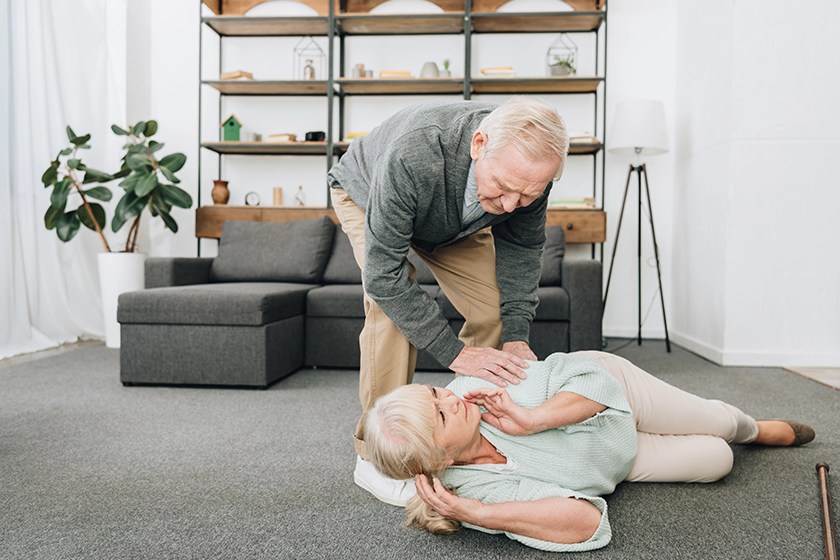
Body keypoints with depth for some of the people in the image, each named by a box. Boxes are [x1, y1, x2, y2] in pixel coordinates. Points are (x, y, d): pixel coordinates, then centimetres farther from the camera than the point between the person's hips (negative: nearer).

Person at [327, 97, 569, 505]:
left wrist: (516, 334, -23)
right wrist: (455, 352, -43)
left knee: (495, 308, -11)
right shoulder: (412, 156, -48)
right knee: (391, 304, -28)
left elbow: (521, 247, -13)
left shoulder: (529, 167, -31)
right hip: (365, 194, -4)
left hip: (457, 216, 4)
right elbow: (383, 275, -42)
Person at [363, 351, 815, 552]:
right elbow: (587, 521, -42)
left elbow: (594, 378, -29)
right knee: (715, 460, 7)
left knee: (718, 425, 16)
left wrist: (531, 419, -43)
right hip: (614, 468, -1)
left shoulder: (479, 382, -34)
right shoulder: (473, 488, -35)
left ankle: (753, 429, 57)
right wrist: (475, 515, -48)